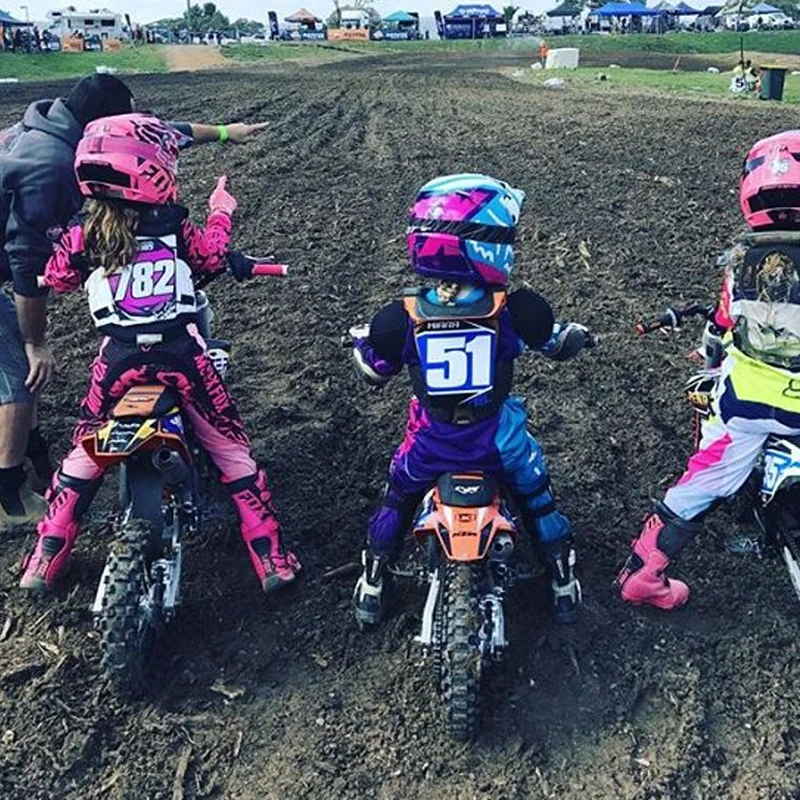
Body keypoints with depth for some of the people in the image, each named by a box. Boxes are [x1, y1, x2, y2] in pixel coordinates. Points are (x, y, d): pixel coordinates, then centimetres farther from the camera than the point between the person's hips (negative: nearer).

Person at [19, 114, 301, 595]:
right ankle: (271, 557, 12)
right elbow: (211, 257, 15)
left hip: (119, 358, 2)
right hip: (182, 355, -1)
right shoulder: (175, 224, -2)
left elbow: (57, 280, 16)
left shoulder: (83, 233, 0)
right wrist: (222, 213, 30)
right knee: (231, 449, 11)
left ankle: (46, 562, 25)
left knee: (85, 452, 21)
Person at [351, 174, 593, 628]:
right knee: (537, 497, 29)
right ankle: (564, 585, 44)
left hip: (431, 443, 1)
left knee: (397, 500, 29)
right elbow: (560, 345, -3)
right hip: (500, 441, 0)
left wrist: (363, 341, 17)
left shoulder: (401, 319, -23)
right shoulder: (516, 311, -24)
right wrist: (576, 333, 21)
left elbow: (373, 373, -5)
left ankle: (372, 589, 42)